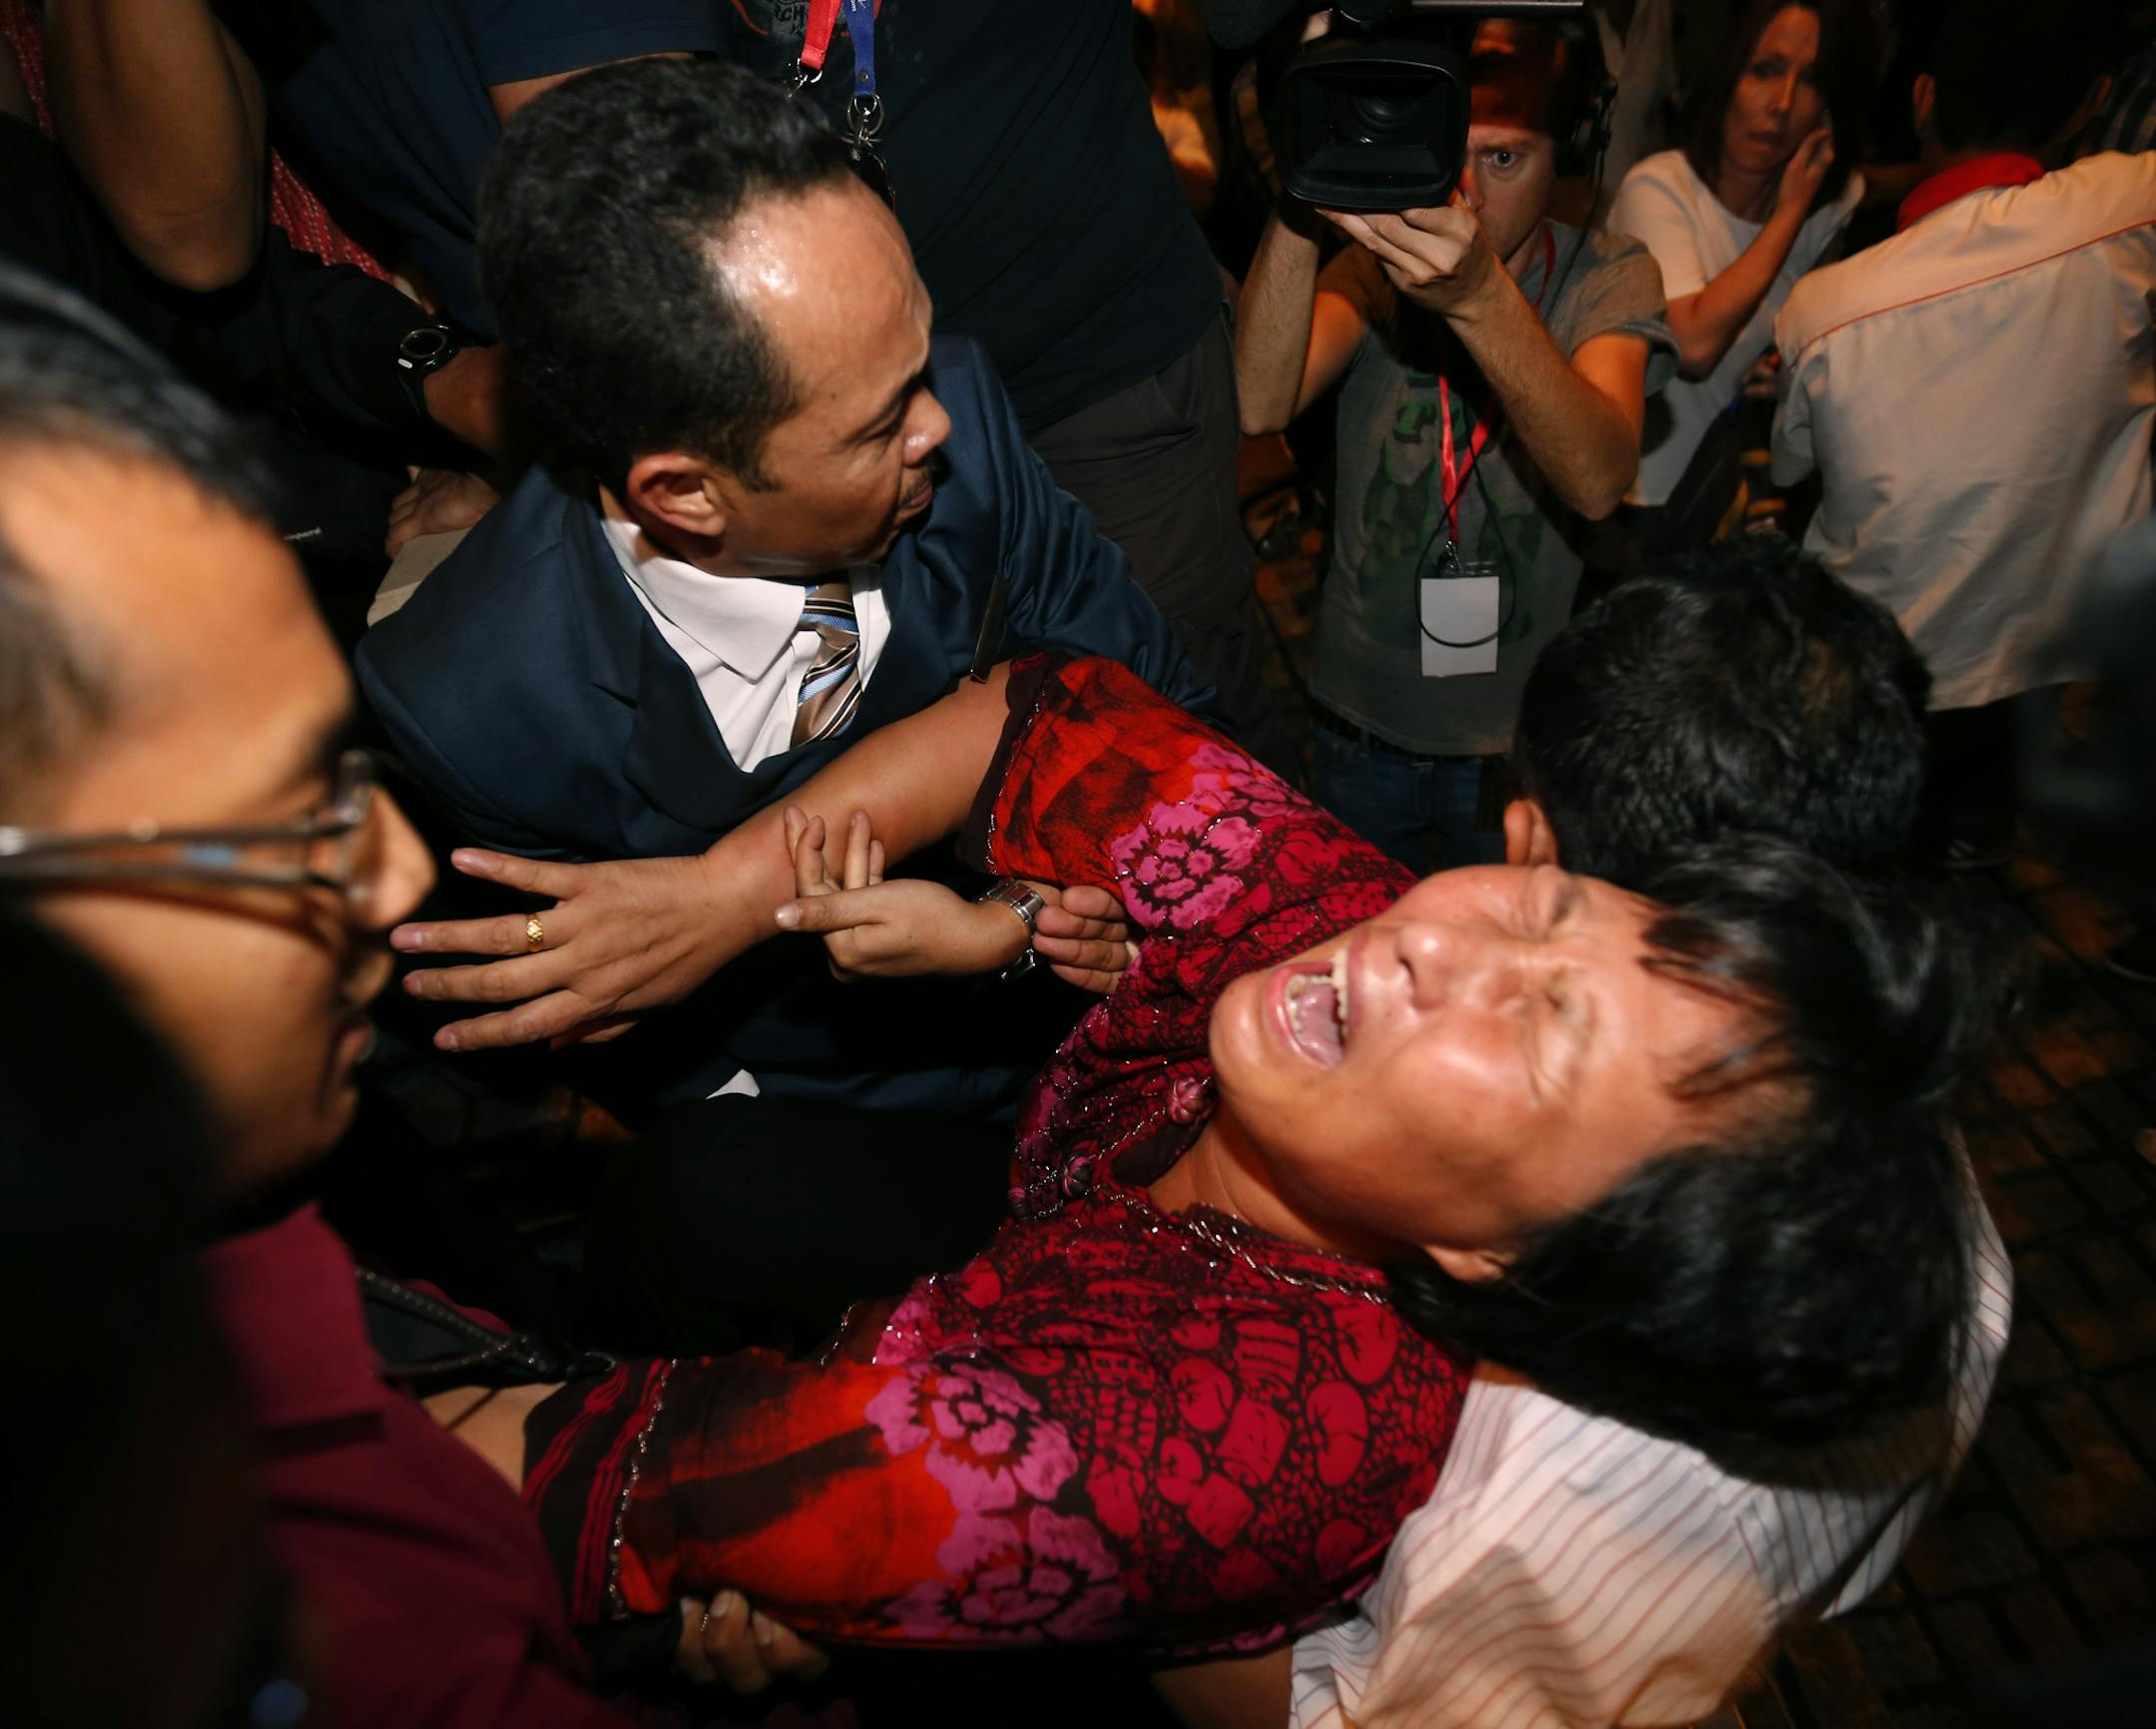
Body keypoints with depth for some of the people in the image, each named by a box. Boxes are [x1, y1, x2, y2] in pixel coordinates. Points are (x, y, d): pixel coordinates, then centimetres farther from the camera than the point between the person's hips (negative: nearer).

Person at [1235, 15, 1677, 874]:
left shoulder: (1610, 277, -11)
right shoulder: (1380, 265, -7)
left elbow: (1599, 480, -32)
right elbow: (1259, 406, -27)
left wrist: (1480, 296, -47)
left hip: (1524, 737, -1)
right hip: (1362, 716, 2)